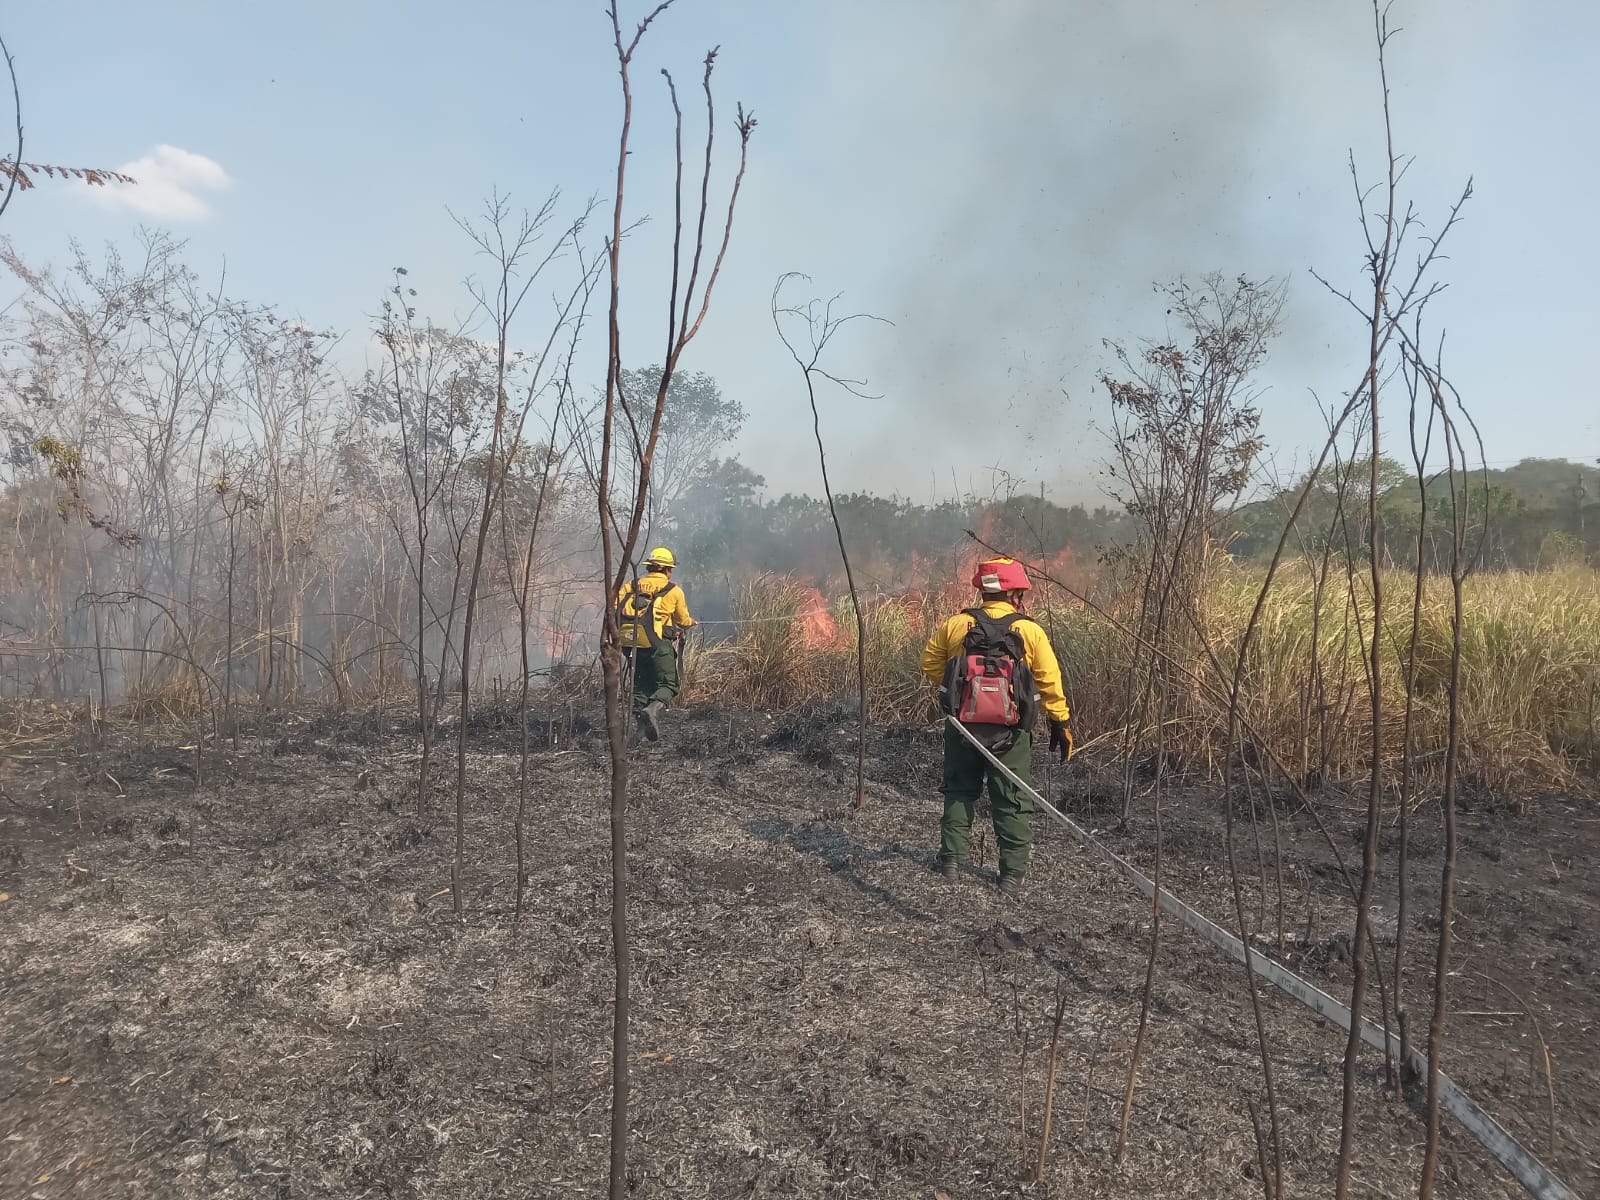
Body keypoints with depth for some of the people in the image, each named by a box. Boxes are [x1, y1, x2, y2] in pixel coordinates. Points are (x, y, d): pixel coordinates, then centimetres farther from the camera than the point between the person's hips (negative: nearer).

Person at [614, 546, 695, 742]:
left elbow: (615, 608, 1)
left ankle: (642, 725, 11)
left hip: (633, 643, 4)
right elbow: (684, 621, 11)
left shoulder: (631, 586, 13)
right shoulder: (674, 590, 4)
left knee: (641, 684, 16)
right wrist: (691, 623, 33)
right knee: (668, 684, 2)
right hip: (659, 645, -4)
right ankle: (653, 709, -25)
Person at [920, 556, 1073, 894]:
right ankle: (1013, 873, 15)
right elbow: (1050, 682, -6)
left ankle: (951, 860, 25)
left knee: (959, 792, 20)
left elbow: (930, 663, 5)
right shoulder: (1030, 631, -8)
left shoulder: (955, 625, -4)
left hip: (962, 727, 2)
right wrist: (1061, 722, 5)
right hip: (1010, 732, -2)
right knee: (1013, 802, 10)